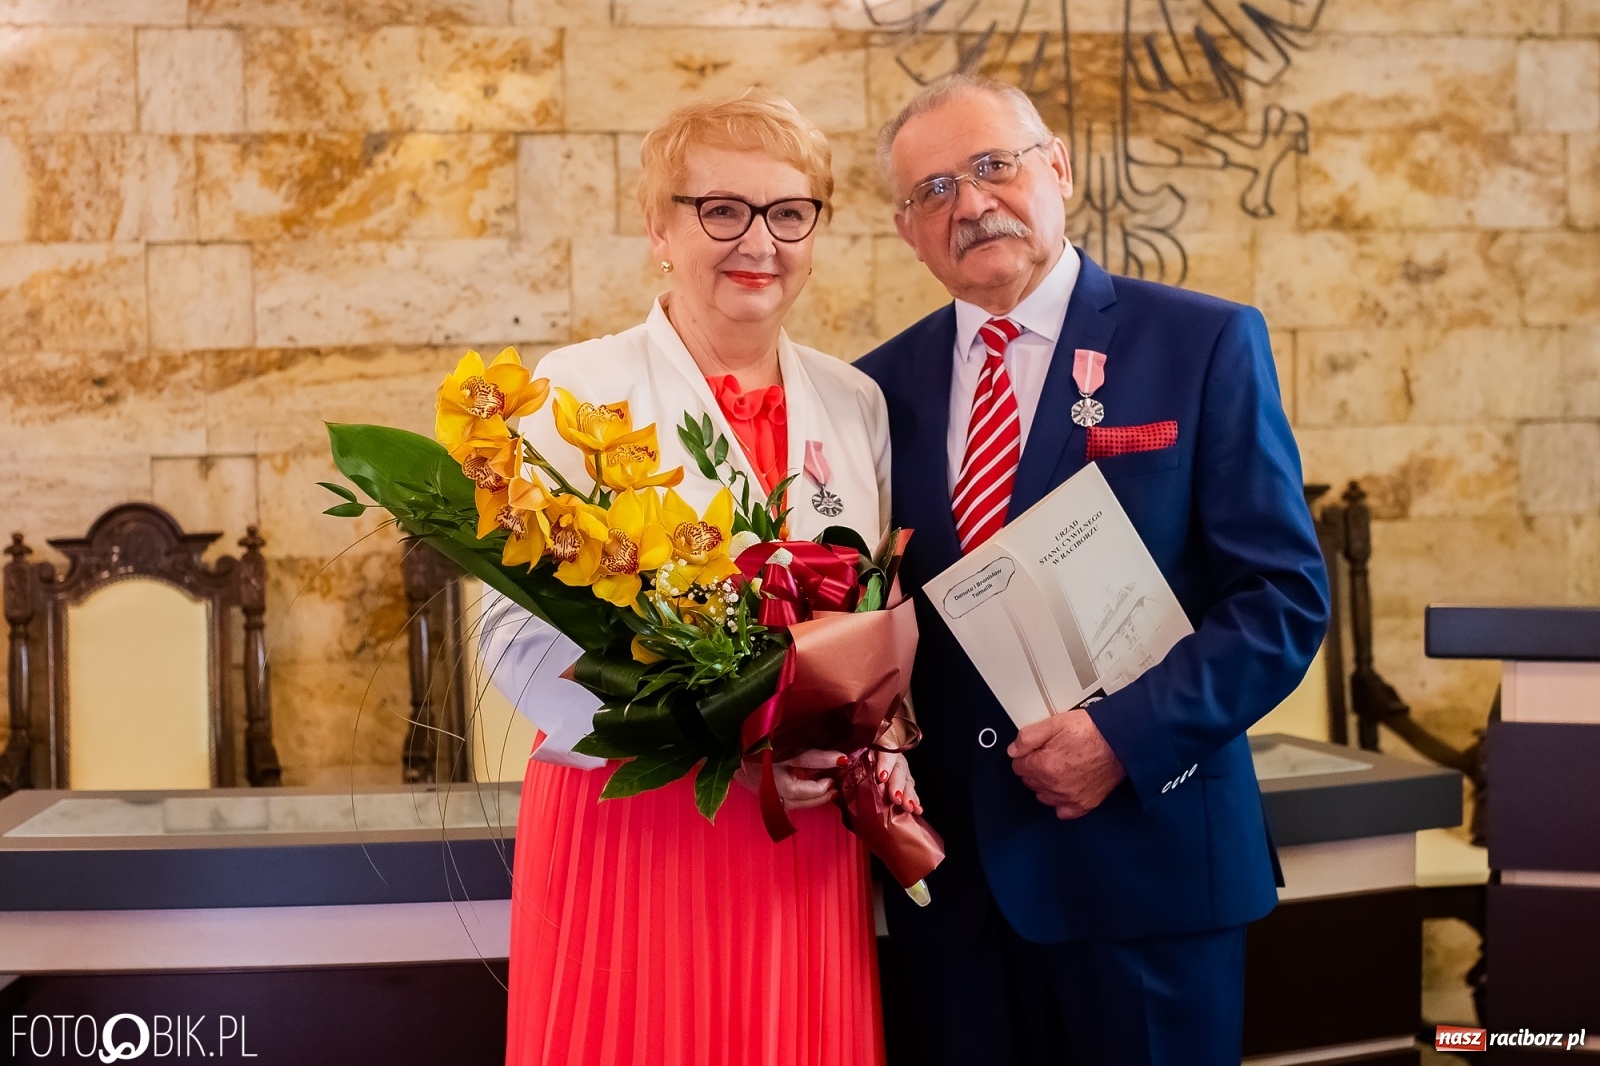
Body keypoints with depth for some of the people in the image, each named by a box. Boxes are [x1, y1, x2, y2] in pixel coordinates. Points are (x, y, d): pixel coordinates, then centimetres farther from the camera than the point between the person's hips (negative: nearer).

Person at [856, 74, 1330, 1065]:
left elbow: (1285, 594, -7)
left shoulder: (1204, 343, -4)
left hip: (1145, 851, -3)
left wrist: (1127, 735, -17)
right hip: (949, 867, 3)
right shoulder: (886, 382, 6)